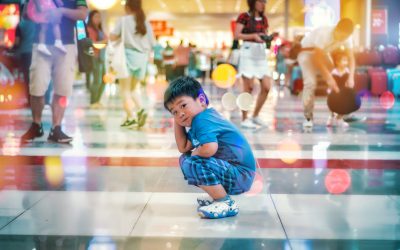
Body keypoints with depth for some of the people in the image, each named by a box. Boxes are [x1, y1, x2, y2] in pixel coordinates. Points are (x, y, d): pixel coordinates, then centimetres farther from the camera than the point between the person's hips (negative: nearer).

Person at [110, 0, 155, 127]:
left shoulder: (124, 20, -1)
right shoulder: (146, 22, 10)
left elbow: (112, 37, -8)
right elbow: (152, 44, 9)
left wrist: (121, 36, 11)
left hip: (128, 56, -4)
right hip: (142, 58, 5)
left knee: (125, 91, 1)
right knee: (130, 90, 16)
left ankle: (130, 117, -15)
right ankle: (140, 111, -7)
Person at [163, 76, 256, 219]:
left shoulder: (202, 120, -20)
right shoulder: (196, 121, 11)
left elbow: (210, 148, -37)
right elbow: (183, 148, 17)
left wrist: (195, 153, -15)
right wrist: (177, 123, 10)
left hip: (241, 176, -11)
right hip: (229, 171, 11)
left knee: (192, 163, -28)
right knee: (184, 160, 16)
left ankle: (227, 203, -13)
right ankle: (217, 196, 17)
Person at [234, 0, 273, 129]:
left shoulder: (264, 19, 14)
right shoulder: (244, 16, -3)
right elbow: (237, 35, -10)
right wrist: (253, 36, -19)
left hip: (261, 53, 6)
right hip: (248, 52, -6)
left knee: (266, 87, -1)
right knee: (248, 87, -4)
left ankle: (255, 116, 14)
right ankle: (244, 119, 6)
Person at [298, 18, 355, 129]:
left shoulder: (346, 37, -19)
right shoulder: (324, 33, -37)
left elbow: (351, 58, -15)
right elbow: (317, 58, -34)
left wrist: (351, 77, -29)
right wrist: (329, 77, -34)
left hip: (323, 53, 6)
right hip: (306, 52, -6)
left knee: (336, 80, -4)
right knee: (311, 82, -22)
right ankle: (308, 117, -12)